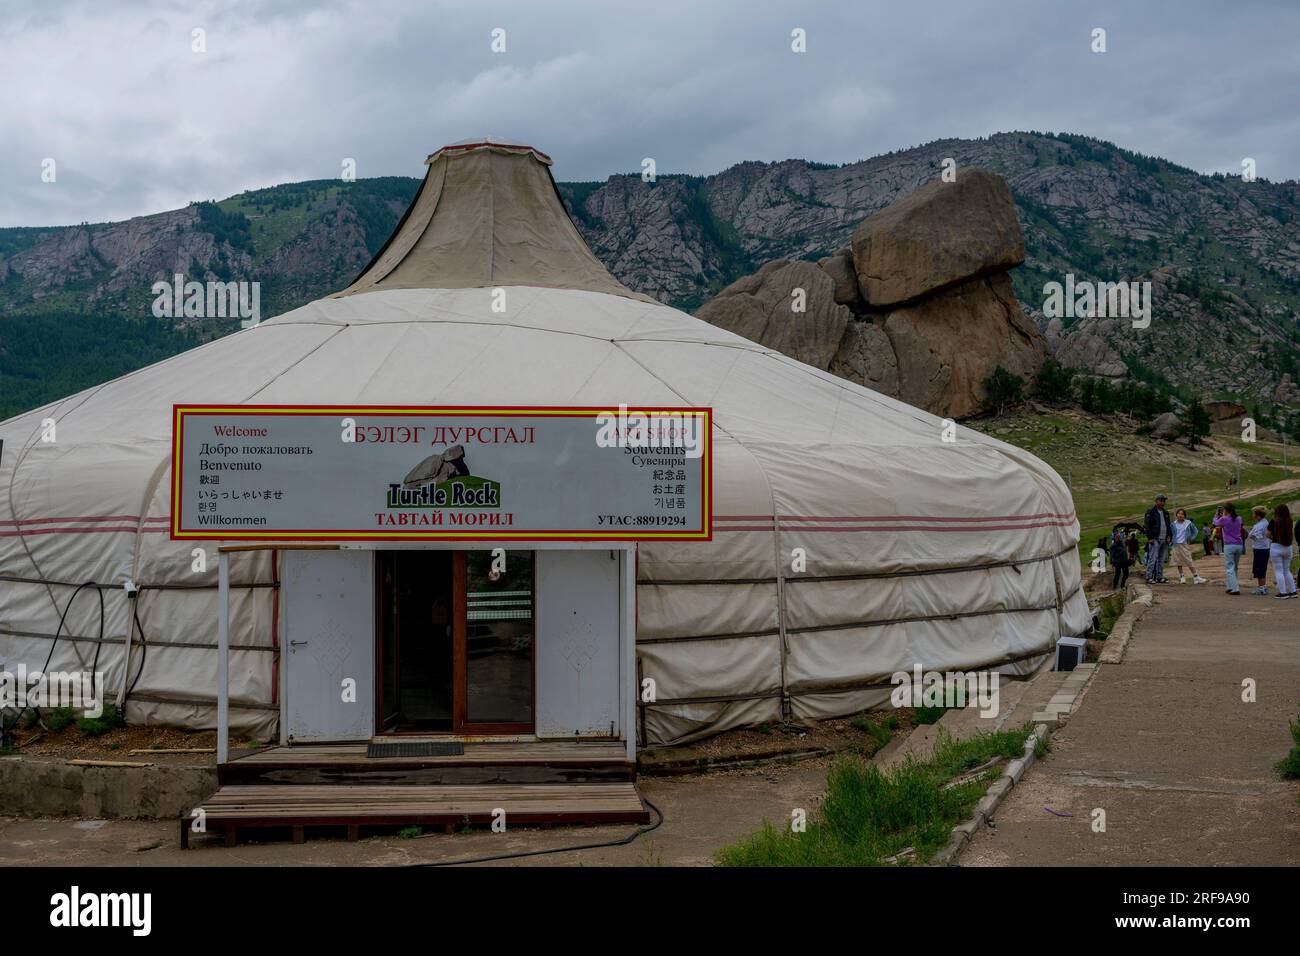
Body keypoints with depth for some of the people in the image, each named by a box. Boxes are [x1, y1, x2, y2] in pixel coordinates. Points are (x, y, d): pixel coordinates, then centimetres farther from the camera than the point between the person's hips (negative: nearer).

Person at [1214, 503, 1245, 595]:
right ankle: (1230, 587, 22)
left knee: (1230, 568, -5)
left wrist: (1216, 515, 31)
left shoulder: (1224, 519, -8)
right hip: (1239, 545, 6)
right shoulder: (1238, 519, 6)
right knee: (1235, 568, 17)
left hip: (1229, 545, -6)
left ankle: (1235, 589, -13)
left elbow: (1215, 523, 12)